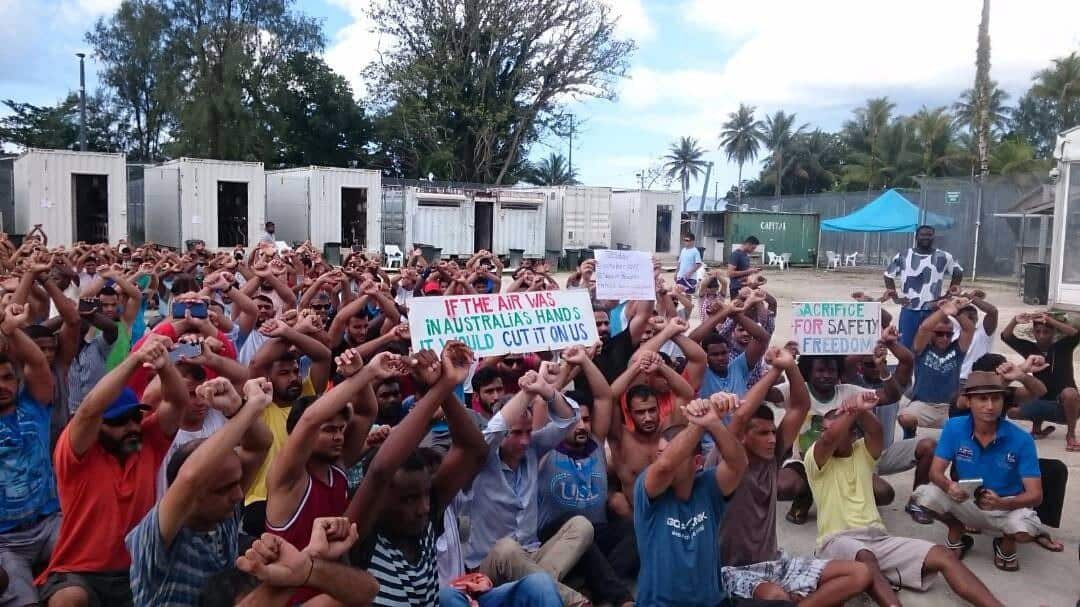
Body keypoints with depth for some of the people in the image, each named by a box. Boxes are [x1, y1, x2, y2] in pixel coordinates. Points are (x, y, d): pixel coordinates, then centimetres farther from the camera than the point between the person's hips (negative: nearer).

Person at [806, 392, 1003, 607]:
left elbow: (876, 431, -9)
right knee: (865, 558, -42)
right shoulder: (815, 459, 5)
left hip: (877, 538, 5)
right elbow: (829, 439, -20)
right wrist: (856, 409, -26)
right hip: (837, 540, -5)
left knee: (943, 555, -15)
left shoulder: (863, 451, 16)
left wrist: (861, 411, -32)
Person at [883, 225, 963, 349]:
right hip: (909, 309, 0)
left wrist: (948, 294, 7)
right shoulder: (903, 256, 2)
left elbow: (958, 273, 16)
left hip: (934, 311, 0)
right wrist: (895, 297, 2)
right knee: (905, 344, 4)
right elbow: (888, 275, 11)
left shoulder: (944, 257, 2)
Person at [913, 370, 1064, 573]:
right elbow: (935, 471, -12)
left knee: (1023, 530, -35)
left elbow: (1035, 495, -20)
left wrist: (1001, 504, -41)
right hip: (967, 503, 2)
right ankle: (957, 534, 7)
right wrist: (949, 486, -37)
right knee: (926, 495, -26)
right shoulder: (954, 428, -14)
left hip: (1008, 506, -2)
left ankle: (1006, 544, 5)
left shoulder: (1021, 440, -19)